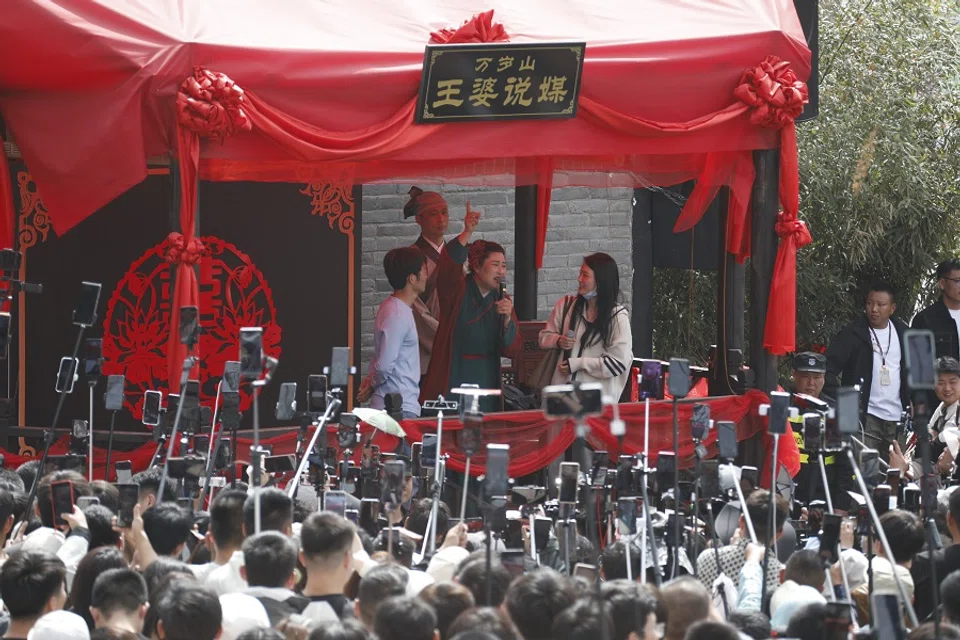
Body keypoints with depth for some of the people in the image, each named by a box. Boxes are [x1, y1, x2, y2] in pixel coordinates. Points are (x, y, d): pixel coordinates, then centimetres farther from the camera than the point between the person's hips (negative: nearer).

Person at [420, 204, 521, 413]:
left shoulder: (501, 300, 12)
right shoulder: (457, 290, -1)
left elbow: (512, 351, 6)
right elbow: (448, 265, -24)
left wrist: (507, 320, -12)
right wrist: (467, 233, -36)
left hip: (486, 385, 5)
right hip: (452, 380, -5)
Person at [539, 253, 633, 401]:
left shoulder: (617, 316, -4)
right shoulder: (566, 304, 8)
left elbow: (620, 362, -7)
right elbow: (544, 337, 19)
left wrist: (578, 364, -8)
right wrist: (558, 341, -3)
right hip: (562, 388, 3)